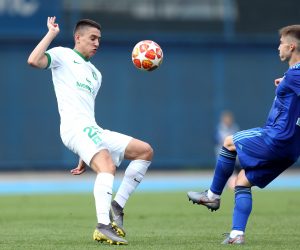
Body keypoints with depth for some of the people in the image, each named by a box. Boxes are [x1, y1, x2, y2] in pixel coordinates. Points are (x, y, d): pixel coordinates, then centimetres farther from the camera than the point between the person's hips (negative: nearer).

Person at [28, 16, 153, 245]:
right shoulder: (63, 55, 9)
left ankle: (117, 206, 3)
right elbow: (34, 61, -13)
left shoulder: (96, 74, 31)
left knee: (145, 151, 5)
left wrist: (85, 157, 27)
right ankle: (103, 227, -43)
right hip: (75, 127, -8)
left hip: (93, 130, 8)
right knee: (108, 166, -31)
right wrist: (52, 33, -4)